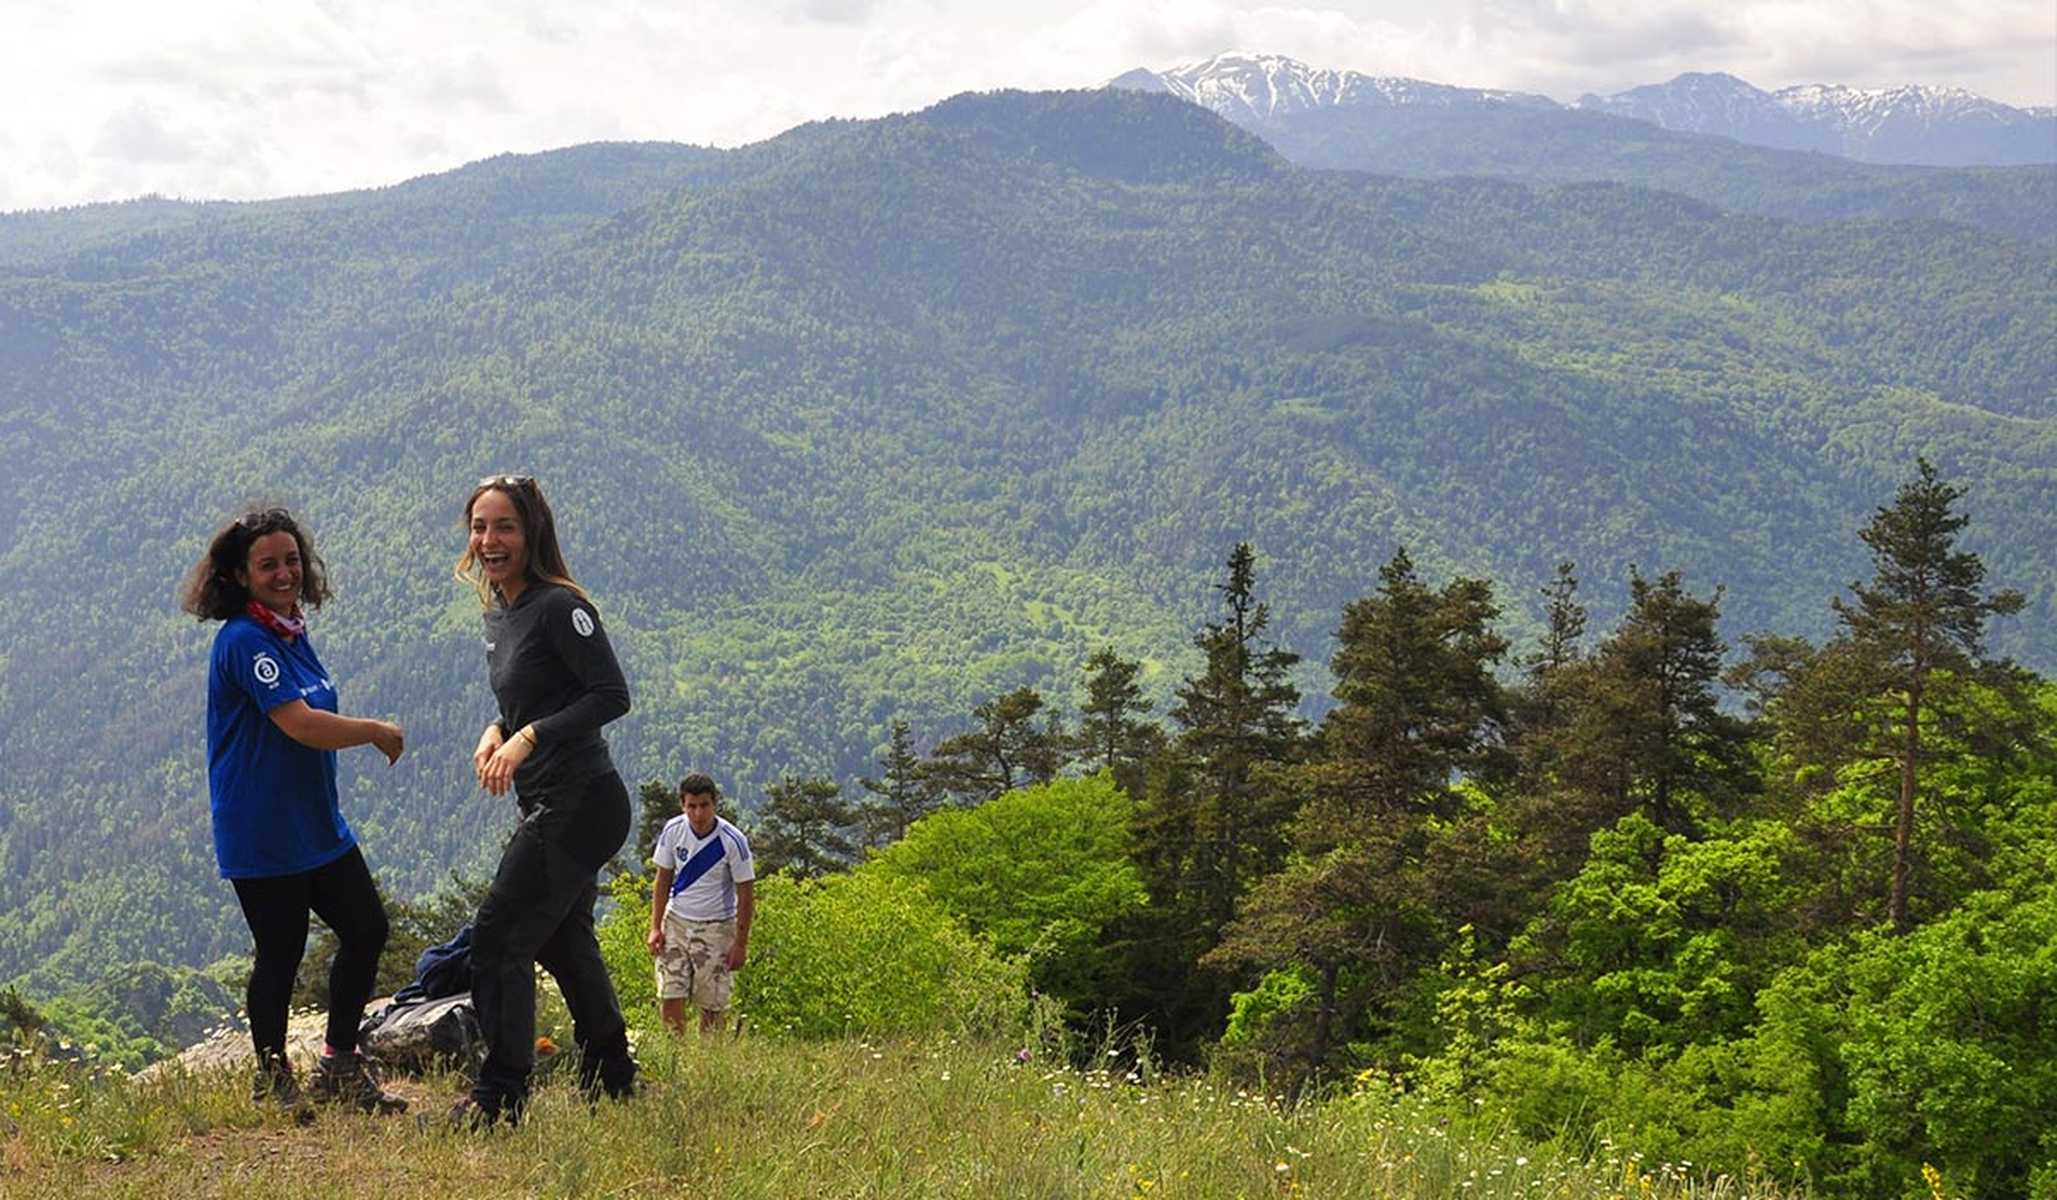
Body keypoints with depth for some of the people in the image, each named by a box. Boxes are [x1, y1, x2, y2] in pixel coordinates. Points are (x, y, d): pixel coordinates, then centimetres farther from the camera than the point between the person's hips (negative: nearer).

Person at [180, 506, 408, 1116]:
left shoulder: (293, 632, 11)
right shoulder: (244, 641, -17)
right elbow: (300, 725, -25)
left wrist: (370, 734, 10)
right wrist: (377, 732, -13)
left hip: (317, 823, 9)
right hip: (261, 833, -9)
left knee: (366, 929, 10)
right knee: (281, 952, 0)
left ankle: (339, 1067, 22)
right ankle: (272, 1078, 19)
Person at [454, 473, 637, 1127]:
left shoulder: (558, 606, -14)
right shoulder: (499, 615, 14)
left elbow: (612, 695, -19)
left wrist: (529, 737, -23)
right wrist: (497, 730, 4)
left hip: (579, 803, -10)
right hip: (549, 806, 10)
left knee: (496, 936, -9)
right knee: (564, 943, 18)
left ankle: (499, 1098, -2)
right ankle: (611, 1083, 31)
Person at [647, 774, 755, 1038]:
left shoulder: (732, 841, -15)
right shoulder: (673, 830, -6)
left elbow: (745, 895, -8)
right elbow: (663, 880, 6)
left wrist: (740, 944, -9)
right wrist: (655, 927, 1)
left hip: (716, 927, -3)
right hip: (676, 922, 3)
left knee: (711, 1006, -1)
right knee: (669, 998, -6)